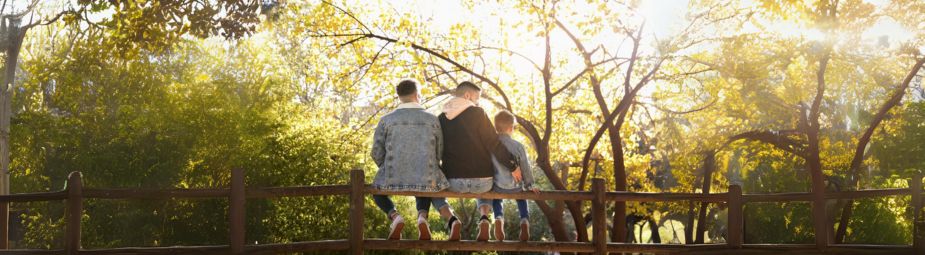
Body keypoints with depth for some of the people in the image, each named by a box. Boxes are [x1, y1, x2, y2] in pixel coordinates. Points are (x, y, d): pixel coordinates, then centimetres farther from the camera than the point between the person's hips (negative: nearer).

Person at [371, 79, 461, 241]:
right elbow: (438, 154, 7)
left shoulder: (386, 120, -1)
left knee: (378, 191, 34)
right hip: (426, 179, 1)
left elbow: (377, 154, 1)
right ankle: (422, 217, 3)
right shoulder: (432, 120, 2)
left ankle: (394, 216, 1)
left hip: (393, 179, -1)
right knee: (424, 193, 38)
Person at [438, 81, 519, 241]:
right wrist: (512, 166, -1)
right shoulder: (478, 114, -8)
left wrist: (443, 173, 22)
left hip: (454, 182, 1)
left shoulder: (441, 119, 3)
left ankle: (451, 219, 10)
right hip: (481, 180, -1)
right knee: (485, 186, 36)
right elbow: (494, 145, -10)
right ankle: (484, 218, 7)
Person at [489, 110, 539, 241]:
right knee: (522, 198, 34)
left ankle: (499, 218, 6)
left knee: (496, 199, 35)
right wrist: (529, 186, 8)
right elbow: (525, 168, -7)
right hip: (516, 186, -1)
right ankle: (525, 221, 11)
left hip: (497, 186, 1)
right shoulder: (518, 146, -14)